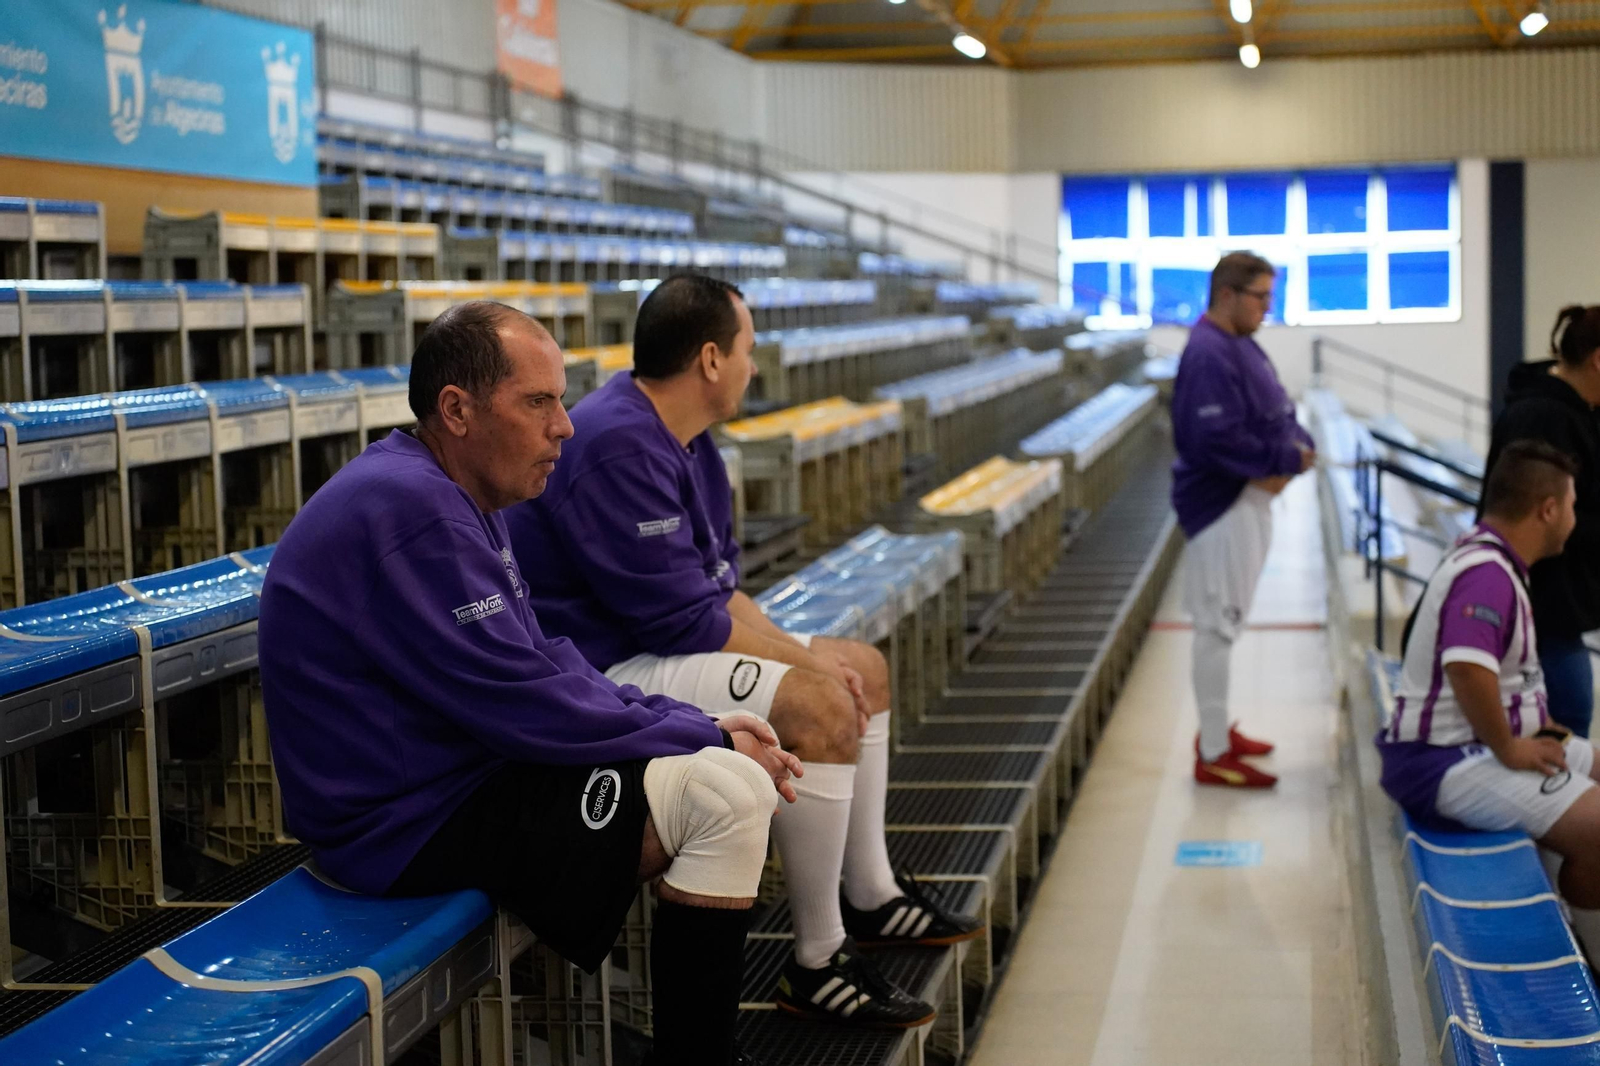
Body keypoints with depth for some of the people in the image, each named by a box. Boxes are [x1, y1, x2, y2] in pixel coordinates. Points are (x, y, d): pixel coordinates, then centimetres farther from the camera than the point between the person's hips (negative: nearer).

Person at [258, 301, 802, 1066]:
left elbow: (541, 661, 13)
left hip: (460, 768, 11)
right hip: (410, 823, -11)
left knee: (723, 759, 12)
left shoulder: (451, 497, 10)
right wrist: (707, 738, -13)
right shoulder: (409, 509, -23)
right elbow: (526, 707, -23)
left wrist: (698, 725, 0)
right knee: (723, 792, -17)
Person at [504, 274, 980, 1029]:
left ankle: (872, 896, 24)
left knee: (863, 669, 14)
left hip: (653, 651, 11)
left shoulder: (684, 442, 9)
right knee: (818, 706, -26)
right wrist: (803, 658, -14)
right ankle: (818, 964, -15)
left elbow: (719, 586, 12)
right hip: (601, 677, -11)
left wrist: (801, 652, -4)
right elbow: (686, 621, -24)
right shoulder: (618, 448, -24)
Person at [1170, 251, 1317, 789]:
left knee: (1225, 622, 19)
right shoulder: (1208, 356, -20)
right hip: (1222, 505, -11)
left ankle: (1218, 731, 31)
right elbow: (1219, 440, -28)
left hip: (1250, 499, 11)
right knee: (1217, 625, -4)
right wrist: (1285, 459, -19)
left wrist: (1295, 448, -6)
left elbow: (1277, 415, 15)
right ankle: (1213, 755, 2)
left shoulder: (1241, 346, 12)